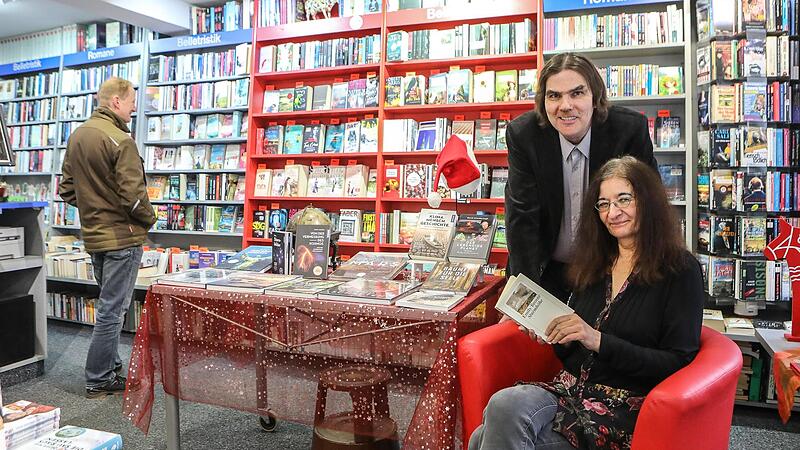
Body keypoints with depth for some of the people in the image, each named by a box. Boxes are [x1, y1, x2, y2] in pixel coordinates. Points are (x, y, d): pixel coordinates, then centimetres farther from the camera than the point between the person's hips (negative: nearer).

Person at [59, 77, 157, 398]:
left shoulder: (77, 136, 10)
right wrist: (149, 219, -6)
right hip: (122, 236, -9)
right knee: (112, 309, 0)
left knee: (109, 304, 20)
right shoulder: (120, 140, -18)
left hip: (93, 235, 9)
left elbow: (67, 189, 14)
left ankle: (110, 367, 30)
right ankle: (99, 381, 10)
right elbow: (133, 195, -22)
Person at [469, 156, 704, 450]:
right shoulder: (592, 267, 14)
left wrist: (599, 341, -17)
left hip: (625, 408, -5)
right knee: (504, 405, -29)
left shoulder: (680, 269, -2)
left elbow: (679, 362, -8)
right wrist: (554, 333, -2)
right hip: (571, 390, 5)